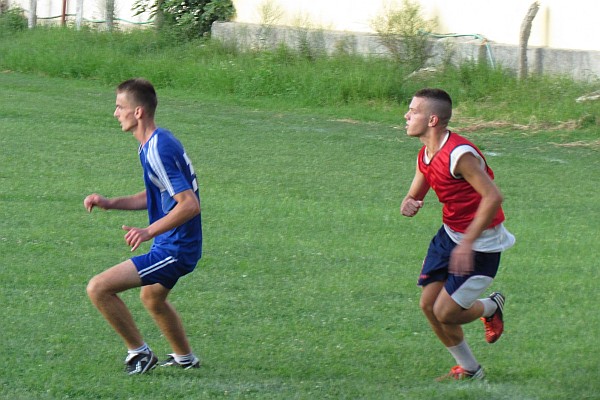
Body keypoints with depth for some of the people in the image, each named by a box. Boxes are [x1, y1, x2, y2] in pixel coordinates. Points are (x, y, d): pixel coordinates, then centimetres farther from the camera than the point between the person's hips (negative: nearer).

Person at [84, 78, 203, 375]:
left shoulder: (158, 151, -24)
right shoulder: (156, 143, 8)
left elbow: (190, 204, -28)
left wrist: (150, 232, -33)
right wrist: (109, 203, 11)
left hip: (173, 250, -11)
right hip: (176, 246, 11)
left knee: (98, 288, -14)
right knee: (152, 298, 36)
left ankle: (139, 353, 1)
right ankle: (184, 358, 53)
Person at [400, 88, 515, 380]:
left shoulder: (459, 154, -26)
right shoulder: (425, 156, 3)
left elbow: (493, 197, -30)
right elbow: (414, 197, 13)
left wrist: (467, 244, -30)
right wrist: (409, 205, -14)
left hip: (481, 243, -9)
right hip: (450, 234, 9)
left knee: (445, 313, -9)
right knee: (428, 305, 5)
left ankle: (491, 307, 24)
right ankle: (469, 369, 22)